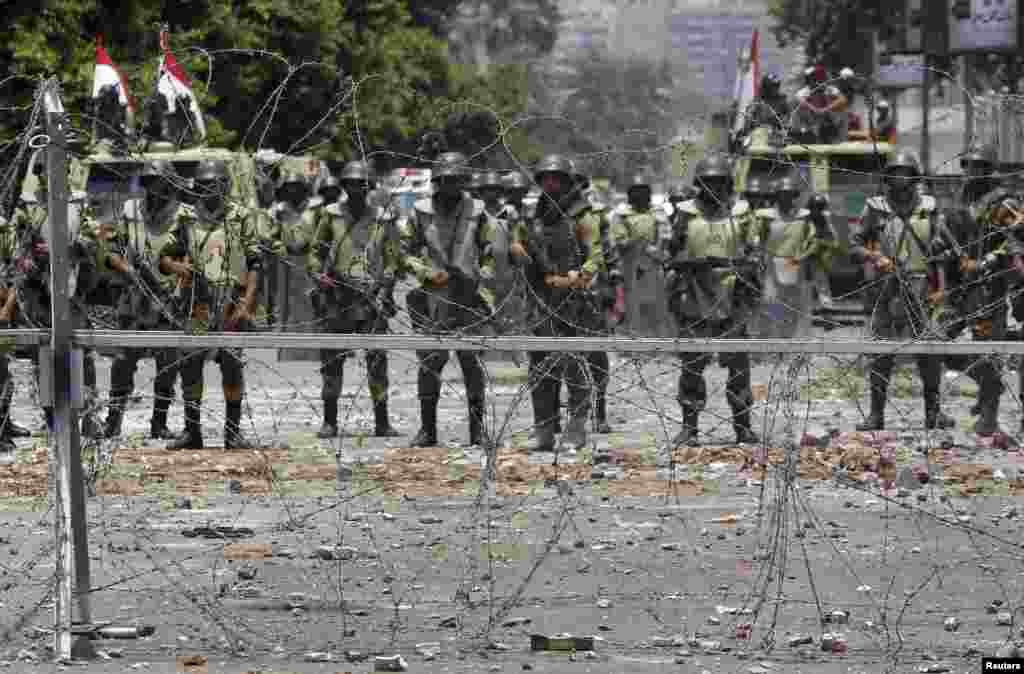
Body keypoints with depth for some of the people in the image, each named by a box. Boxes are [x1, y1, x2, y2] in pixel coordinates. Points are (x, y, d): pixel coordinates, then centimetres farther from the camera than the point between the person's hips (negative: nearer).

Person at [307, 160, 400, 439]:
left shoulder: (381, 219, 8)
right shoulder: (331, 215, 7)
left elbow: (391, 259, 10)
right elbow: (315, 252, 12)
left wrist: (384, 289, -3)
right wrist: (318, 274, -7)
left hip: (370, 297, 0)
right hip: (336, 296, 0)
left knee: (377, 358, -7)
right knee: (332, 360, 2)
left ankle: (382, 421, -3)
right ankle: (330, 421, 9)